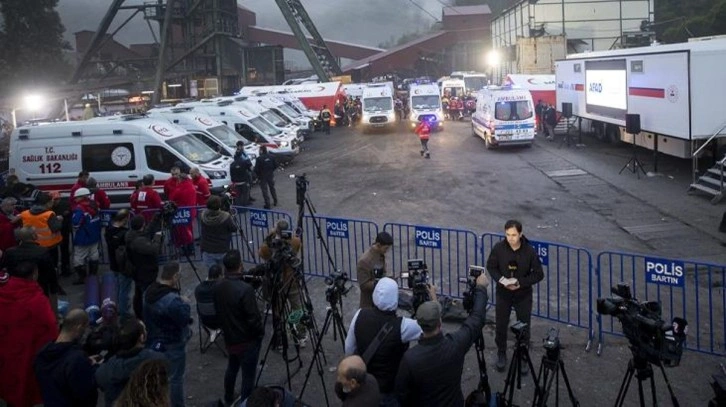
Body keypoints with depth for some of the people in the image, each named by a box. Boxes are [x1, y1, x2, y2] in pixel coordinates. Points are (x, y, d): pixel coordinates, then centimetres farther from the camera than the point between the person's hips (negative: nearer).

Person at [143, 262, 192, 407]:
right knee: (175, 378, 6)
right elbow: (185, 318, -26)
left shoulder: (150, 291, -1)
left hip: (153, 341, 9)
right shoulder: (172, 299, -33)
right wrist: (185, 304, -12)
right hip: (172, 345, -9)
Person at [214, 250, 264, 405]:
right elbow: (253, 317, -23)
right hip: (247, 340, -8)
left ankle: (228, 400, 44)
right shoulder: (245, 289, -28)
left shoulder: (218, 287, -5)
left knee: (232, 368, 27)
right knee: (248, 375, 4)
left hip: (229, 338, 8)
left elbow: (219, 312, 7)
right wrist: (261, 332, -6)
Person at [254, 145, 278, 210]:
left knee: (265, 190, 3)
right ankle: (275, 202, 31)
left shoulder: (259, 159, -20)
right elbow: (275, 166, 2)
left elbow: (256, 169, -18)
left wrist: (258, 175, 0)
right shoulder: (271, 157, -5)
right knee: (272, 188, 22)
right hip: (271, 175, 5)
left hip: (263, 176, -5)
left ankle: (267, 205, 3)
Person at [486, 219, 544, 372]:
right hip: (503, 294, 1)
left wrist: (521, 283, -22)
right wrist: (500, 279, -17)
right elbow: (491, 266, 1)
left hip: (523, 295, -1)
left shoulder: (529, 251, -19)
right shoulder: (498, 248, -15)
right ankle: (501, 354, 34)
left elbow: (539, 274, -10)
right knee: (501, 326, 11)